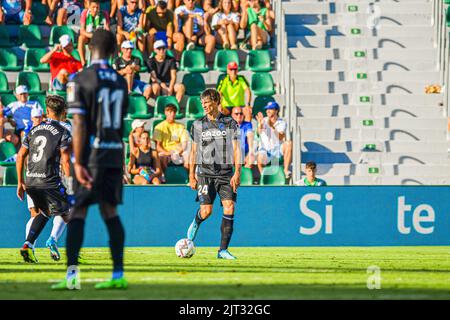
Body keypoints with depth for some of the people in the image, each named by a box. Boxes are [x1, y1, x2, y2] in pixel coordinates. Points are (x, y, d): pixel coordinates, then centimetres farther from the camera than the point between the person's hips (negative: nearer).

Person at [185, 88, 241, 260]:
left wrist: (237, 173, -9)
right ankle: (195, 223, 28)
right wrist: (191, 175, 8)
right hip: (205, 172, 0)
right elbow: (194, 151, 13)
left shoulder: (230, 123, 4)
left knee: (229, 207, -12)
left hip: (226, 172, 0)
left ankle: (223, 250, -6)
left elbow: (236, 149, 1)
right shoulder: (198, 125, 8)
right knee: (206, 211, -10)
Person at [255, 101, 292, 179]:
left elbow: (281, 137, -14)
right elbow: (260, 132, -17)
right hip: (265, 149, -1)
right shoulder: (264, 121, 4)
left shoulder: (282, 123, 3)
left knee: (288, 144, -30)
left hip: (278, 149, 1)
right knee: (260, 159, -35)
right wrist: (260, 124, -40)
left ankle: (286, 170, -26)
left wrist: (273, 127, -30)